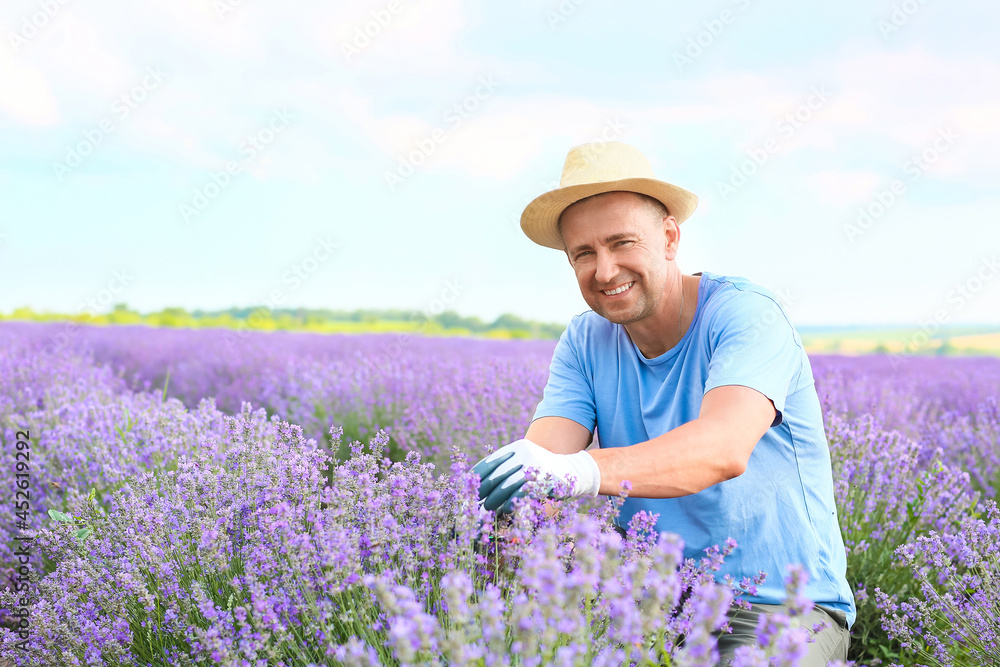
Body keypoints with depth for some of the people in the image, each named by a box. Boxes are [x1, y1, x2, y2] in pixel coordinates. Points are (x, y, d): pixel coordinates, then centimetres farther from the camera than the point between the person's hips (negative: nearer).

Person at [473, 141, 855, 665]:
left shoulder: (744, 315, -15)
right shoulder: (584, 345, 3)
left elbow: (725, 448, -34)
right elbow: (543, 453, -13)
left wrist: (583, 471, -51)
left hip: (783, 606, -4)